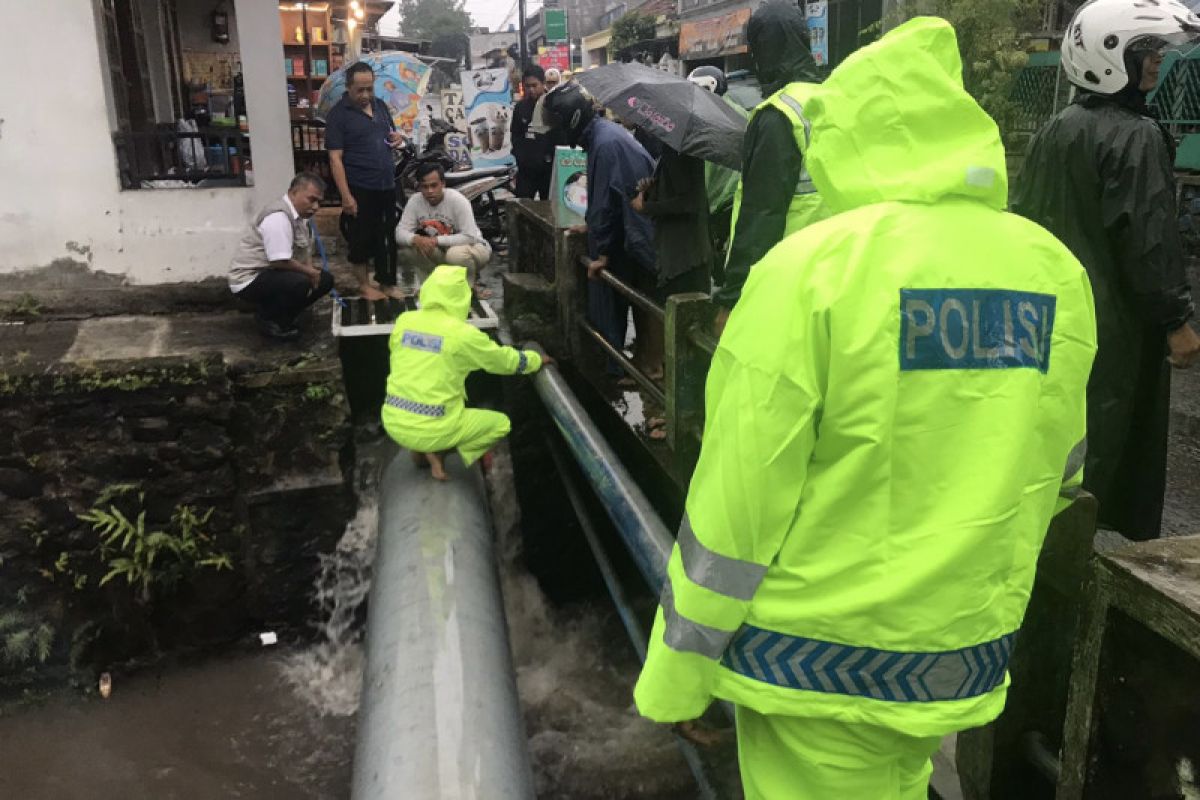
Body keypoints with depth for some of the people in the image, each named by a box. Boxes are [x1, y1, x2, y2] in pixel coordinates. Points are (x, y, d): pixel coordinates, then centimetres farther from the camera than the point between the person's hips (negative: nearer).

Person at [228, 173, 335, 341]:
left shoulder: (301, 215, 5)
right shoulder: (279, 217, -25)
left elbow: (305, 251, 13)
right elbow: (280, 261, -28)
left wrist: (312, 272, -6)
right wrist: (310, 272, -14)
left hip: (270, 273, 10)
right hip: (249, 279, -10)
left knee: (325, 279, 5)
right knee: (300, 283, -33)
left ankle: (280, 317, 9)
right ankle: (267, 317, -8)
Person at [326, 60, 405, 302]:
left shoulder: (380, 105, 9)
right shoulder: (339, 114, -10)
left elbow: (391, 134, 24)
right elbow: (335, 158, -13)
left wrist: (398, 138, -2)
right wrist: (345, 195, -19)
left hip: (387, 184, 6)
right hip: (359, 188, -6)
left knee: (387, 236, 12)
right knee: (362, 237, 5)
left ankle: (387, 282, 23)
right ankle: (364, 284, 19)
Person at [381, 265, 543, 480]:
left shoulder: (404, 321, 0)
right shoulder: (463, 333, -12)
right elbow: (505, 360, 1)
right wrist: (536, 359, 21)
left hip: (393, 422, 6)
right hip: (430, 431, -6)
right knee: (500, 423, 15)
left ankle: (421, 449, 15)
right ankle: (436, 450, 0)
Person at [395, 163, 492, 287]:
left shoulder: (457, 200, -24)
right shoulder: (415, 201, -11)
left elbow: (470, 237, -29)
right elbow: (400, 233, -14)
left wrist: (436, 240, -34)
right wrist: (415, 239, -37)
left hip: (472, 246, -5)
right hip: (442, 250, 5)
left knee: (456, 254, -39)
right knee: (405, 248, -16)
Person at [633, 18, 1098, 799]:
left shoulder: (815, 266, -18)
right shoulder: (1056, 274, -1)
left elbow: (740, 493, -16)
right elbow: (1054, 480, 9)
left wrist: (679, 670, -6)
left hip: (820, 656, -5)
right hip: (963, 655, 5)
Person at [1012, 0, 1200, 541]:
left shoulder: (1054, 130, 10)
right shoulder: (1137, 135, -15)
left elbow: (1022, 214, 16)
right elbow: (1148, 238, -19)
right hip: (1113, 319, -8)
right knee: (1106, 436, 1)